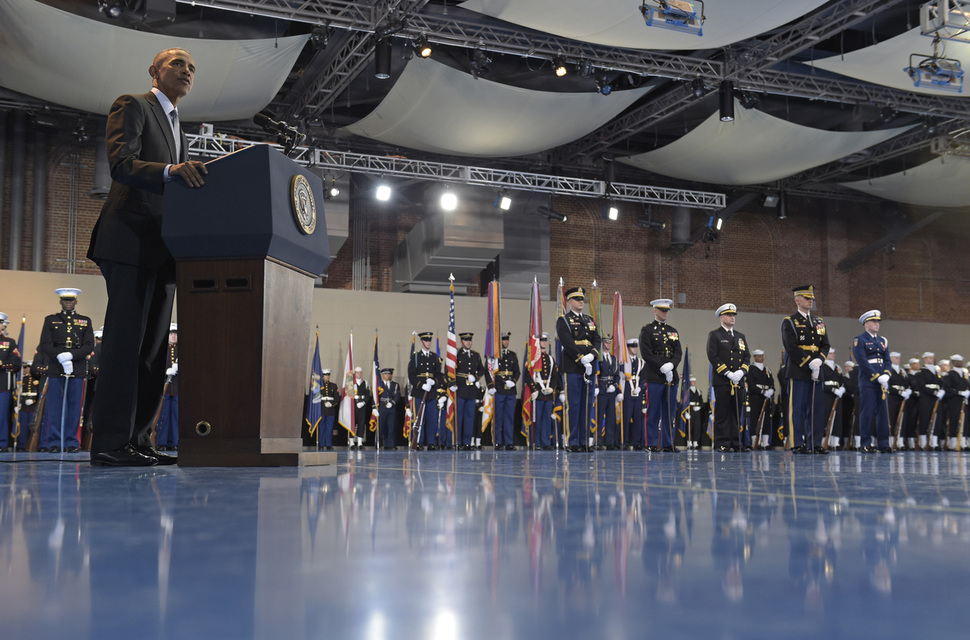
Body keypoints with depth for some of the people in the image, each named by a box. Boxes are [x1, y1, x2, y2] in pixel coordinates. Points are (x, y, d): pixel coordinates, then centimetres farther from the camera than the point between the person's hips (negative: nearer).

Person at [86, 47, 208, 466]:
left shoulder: (178, 130, 28)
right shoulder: (132, 106, 3)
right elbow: (121, 163, -14)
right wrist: (170, 171, -30)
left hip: (162, 248, 9)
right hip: (131, 242, -9)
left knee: (153, 348, 5)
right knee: (125, 339, -13)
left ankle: (137, 439, 8)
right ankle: (109, 443, -12)